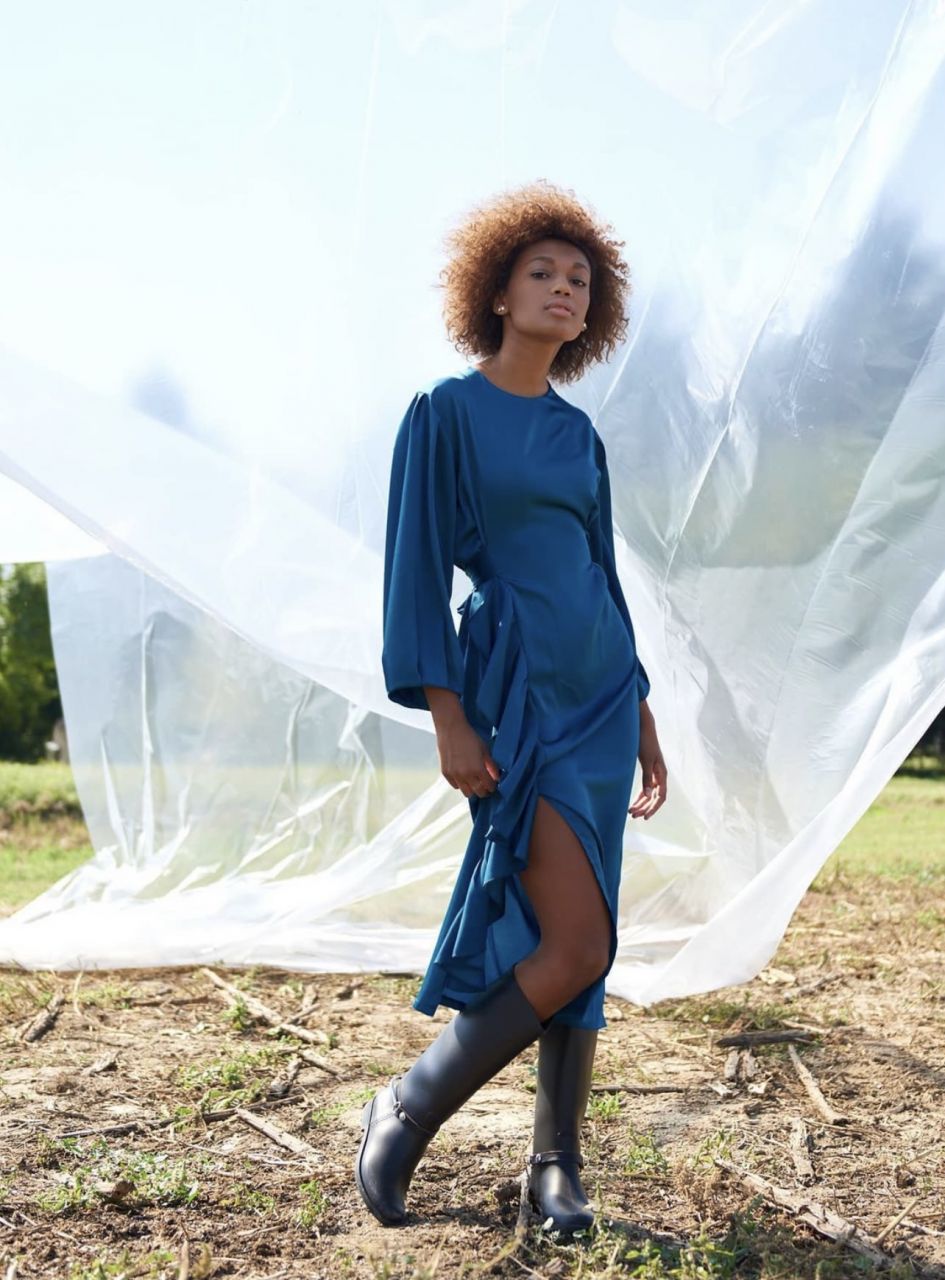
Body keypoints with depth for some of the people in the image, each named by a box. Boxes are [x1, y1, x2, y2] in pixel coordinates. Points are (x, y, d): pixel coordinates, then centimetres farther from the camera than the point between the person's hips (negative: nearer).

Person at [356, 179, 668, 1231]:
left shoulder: (577, 431, 15)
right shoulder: (444, 410, -2)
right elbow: (417, 565, -8)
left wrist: (641, 719, 16)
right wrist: (447, 715, -15)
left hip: (597, 688, 6)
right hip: (515, 689, -6)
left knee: (569, 940, 7)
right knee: (576, 947, -11)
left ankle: (556, 1165, 19)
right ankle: (406, 1113, 9)